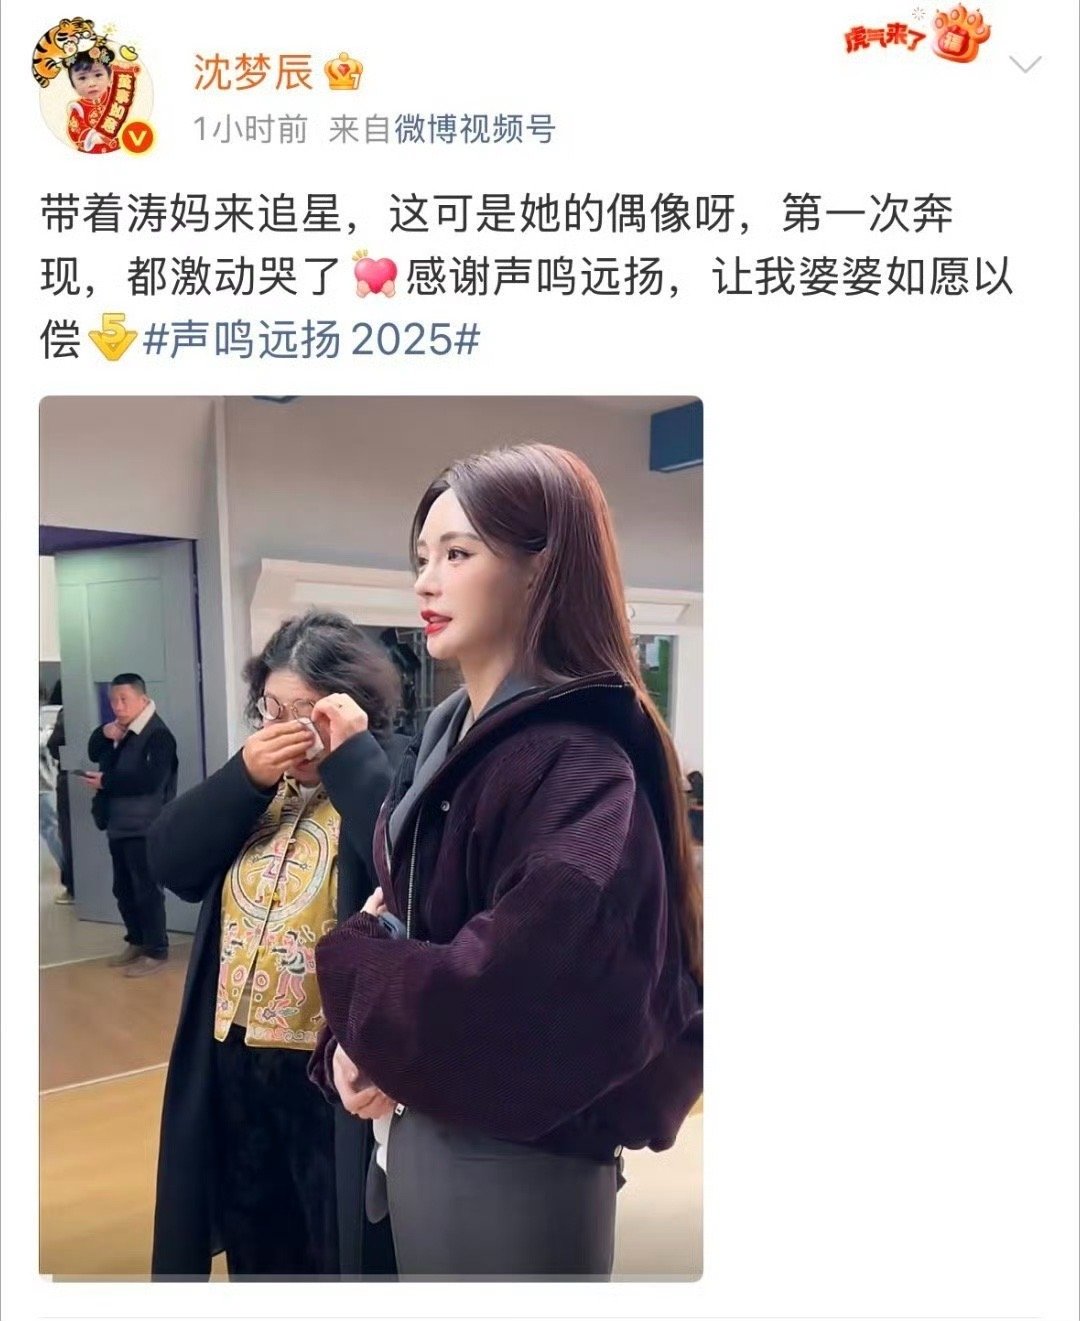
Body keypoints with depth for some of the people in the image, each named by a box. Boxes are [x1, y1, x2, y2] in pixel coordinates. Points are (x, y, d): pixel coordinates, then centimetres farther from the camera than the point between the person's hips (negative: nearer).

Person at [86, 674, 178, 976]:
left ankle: (156, 952, 8)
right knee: (123, 890, 17)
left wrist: (105, 782, -19)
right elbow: (93, 753, 17)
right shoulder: (118, 729, 13)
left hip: (146, 827, -9)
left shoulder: (158, 734, -17)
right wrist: (103, 733, -4)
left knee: (147, 890, -2)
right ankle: (137, 942, 32)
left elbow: (151, 780, -26)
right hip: (119, 825, 9)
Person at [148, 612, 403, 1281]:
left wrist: (352, 758, -29)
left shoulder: (385, 784, -15)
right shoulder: (261, 785, 7)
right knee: (256, 1247, 26)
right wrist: (244, 778, -15)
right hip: (235, 1060, 7)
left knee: (341, 1249, 14)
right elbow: (171, 861, -2)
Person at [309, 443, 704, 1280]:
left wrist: (356, 958, -15)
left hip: (513, 1167, -8)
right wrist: (349, 1045, -7)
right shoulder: (450, 738, 5)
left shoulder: (577, 765, -23)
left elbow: (519, 999, -31)